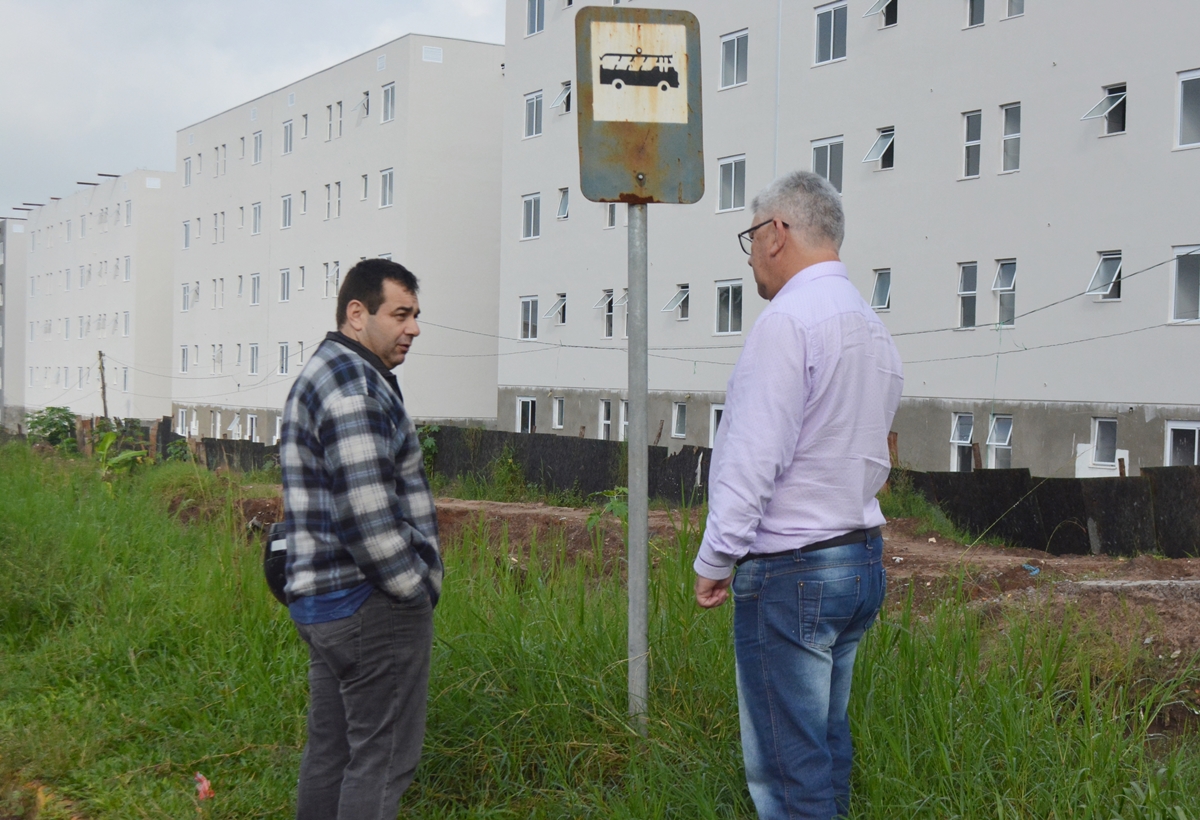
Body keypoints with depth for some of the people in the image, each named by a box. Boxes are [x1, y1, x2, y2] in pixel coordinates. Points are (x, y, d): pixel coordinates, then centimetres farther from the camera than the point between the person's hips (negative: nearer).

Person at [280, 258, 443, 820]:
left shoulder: (320, 374, 18)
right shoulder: (353, 382, -16)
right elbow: (368, 513, -24)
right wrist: (416, 587, -12)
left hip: (322, 600, 10)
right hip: (371, 604, -10)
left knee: (330, 752, 15)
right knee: (382, 758, -4)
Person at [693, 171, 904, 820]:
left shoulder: (788, 319, -15)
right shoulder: (873, 328, 15)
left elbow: (755, 456, -19)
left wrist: (714, 558, -11)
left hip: (789, 571, -9)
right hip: (862, 557, 10)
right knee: (827, 750, 18)